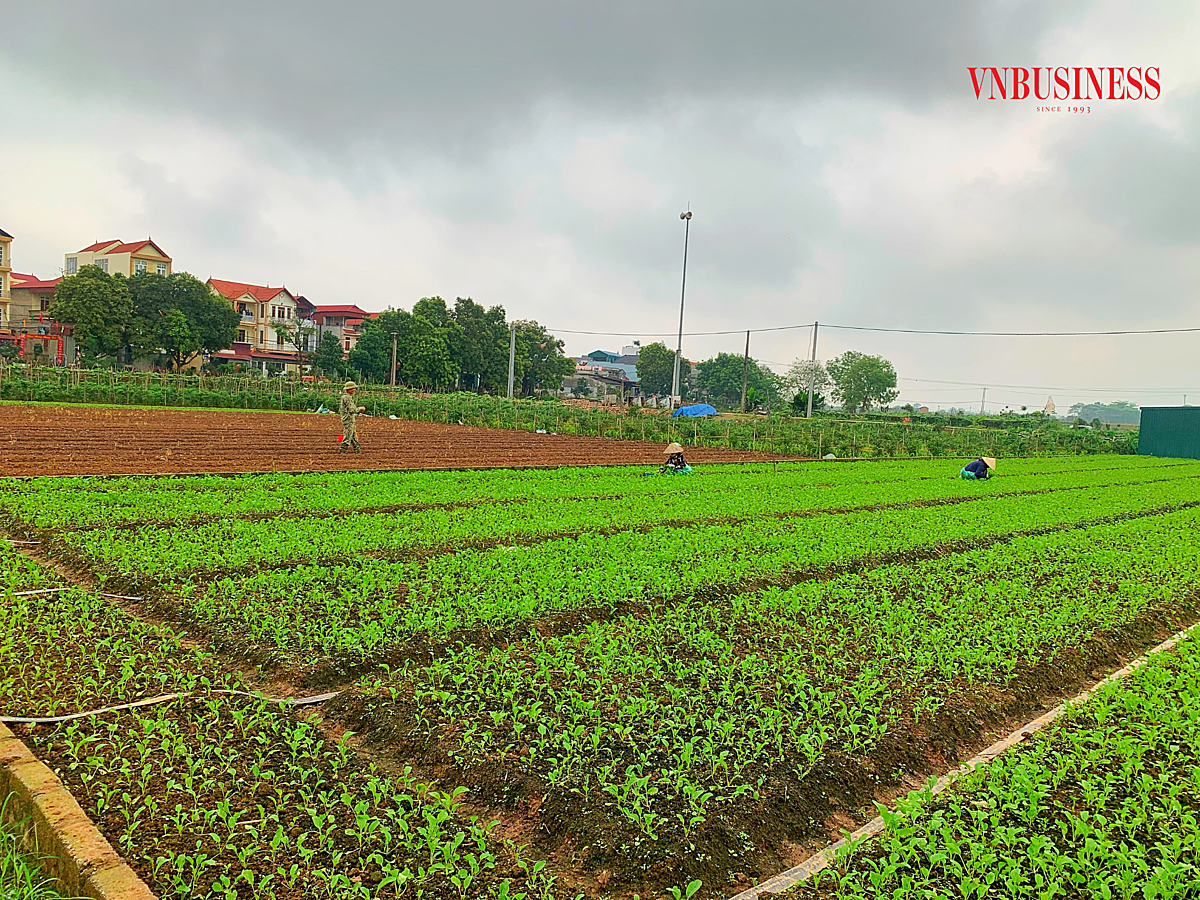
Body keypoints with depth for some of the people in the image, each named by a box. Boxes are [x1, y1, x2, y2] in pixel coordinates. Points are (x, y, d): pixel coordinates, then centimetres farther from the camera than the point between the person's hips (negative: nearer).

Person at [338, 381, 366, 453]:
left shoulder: (348, 397, 16)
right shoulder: (347, 397, -16)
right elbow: (351, 410, -21)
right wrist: (360, 408, -8)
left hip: (350, 421, 10)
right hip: (348, 421, -10)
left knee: (354, 437, 12)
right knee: (347, 438, -6)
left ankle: (358, 451, 16)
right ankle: (341, 451, -2)